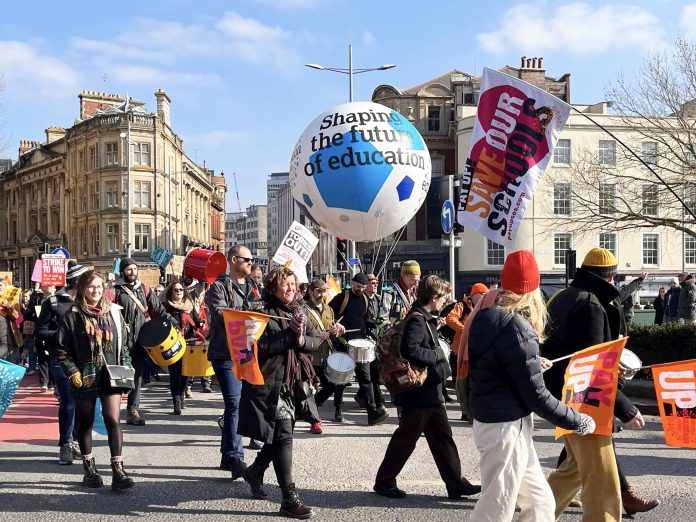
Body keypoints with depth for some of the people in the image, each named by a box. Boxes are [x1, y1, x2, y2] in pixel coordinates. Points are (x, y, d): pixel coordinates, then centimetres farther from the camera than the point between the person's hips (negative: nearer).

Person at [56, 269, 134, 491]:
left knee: (113, 420, -7)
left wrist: (127, 366, 3)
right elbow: (62, 350, -1)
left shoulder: (114, 312, 7)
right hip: (84, 379, -1)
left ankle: (118, 471, -7)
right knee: (86, 422, 11)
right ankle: (89, 469, 24)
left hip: (110, 376, 1)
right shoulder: (73, 316, -2)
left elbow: (123, 344, 13)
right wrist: (73, 372, -12)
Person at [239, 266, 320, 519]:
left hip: (292, 383, 7)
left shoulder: (298, 312, 12)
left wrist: (302, 340, -14)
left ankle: (255, 471, 41)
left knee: (279, 435, 16)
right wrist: (290, 332, -21)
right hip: (269, 384, -7)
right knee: (283, 436, -9)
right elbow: (261, 348, -18)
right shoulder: (264, 314, -9)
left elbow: (316, 342, 7)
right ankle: (289, 498, -7)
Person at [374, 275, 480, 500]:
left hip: (431, 392, 10)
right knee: (405, 439, 1)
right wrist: (438, 355, -20)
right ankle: (384, 481, 14)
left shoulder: (426, 318, 13)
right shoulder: (417, 320, -18)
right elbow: (410, 350, -32)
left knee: (442, 437, 11)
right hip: (418, 393, -10)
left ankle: (456, 483, 16)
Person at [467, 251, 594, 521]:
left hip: (490, 418, 9)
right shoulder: (515, 329, -22)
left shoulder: (486, 317, 4)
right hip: (506, 427, -9)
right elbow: (536, 396, -20)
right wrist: (580, 422, -9)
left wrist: (532, 365, 30)